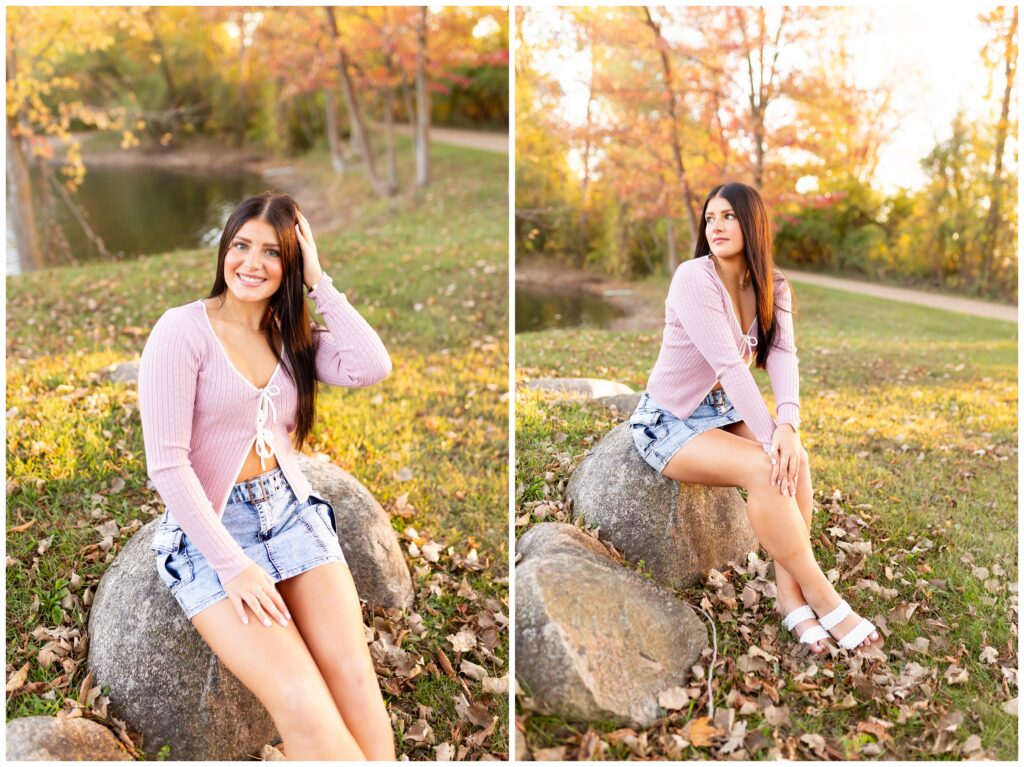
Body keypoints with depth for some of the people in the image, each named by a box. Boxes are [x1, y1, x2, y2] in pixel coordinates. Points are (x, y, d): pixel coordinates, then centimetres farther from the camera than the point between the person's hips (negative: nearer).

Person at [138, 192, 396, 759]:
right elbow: (166, 463, -12)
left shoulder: (293, 334, 11)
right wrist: (232, 565, -16)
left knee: (356, 679, -16)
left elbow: (371, 368, -9)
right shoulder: (183, 329, -5)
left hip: (292, 511, 5)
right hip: (208, 528, -4)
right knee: (303, 704, -20)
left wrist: (319, 282, -4)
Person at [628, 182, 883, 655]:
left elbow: (783, 356, -16)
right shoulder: (693, 278, -21)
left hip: (721, 410, 6)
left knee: (794, 461, -21)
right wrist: (770, 440, -32)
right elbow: (729, 365, -28)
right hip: (668, 421, -6)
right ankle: (821, 597, -15)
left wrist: (788, 426, -33)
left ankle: (789, 595, -14)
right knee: (763, 468, -27)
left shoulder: (772, 286, -1)